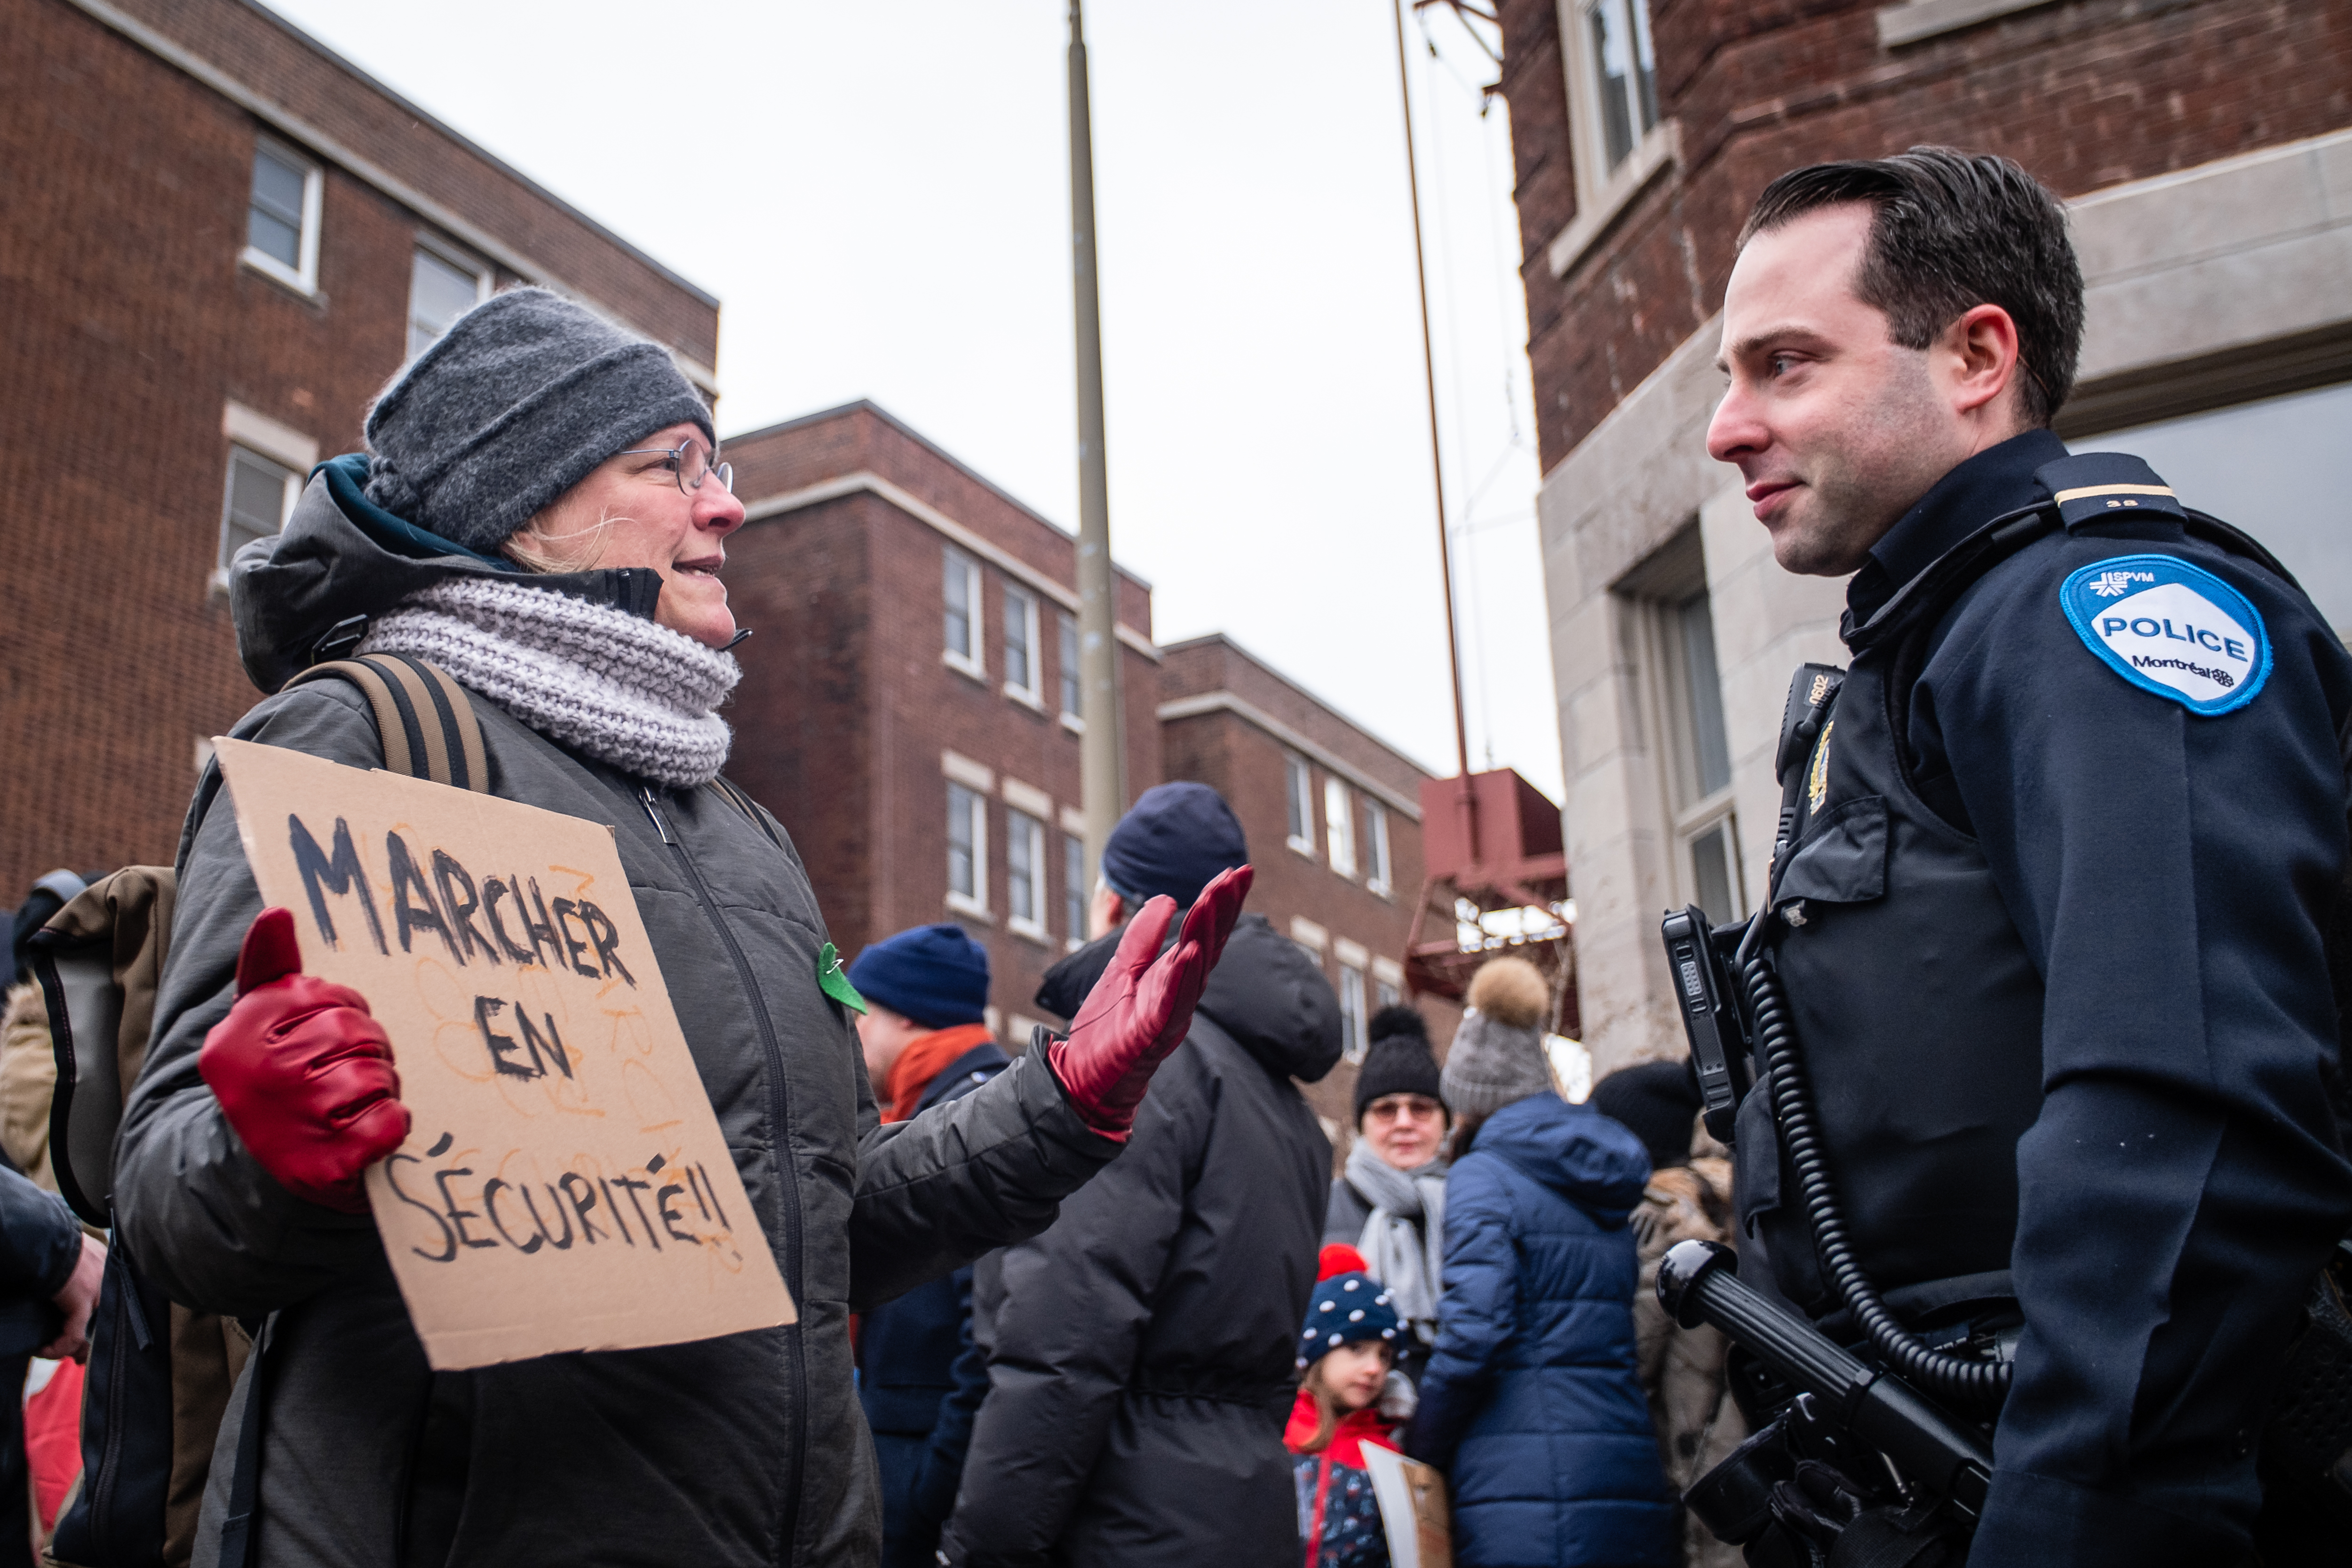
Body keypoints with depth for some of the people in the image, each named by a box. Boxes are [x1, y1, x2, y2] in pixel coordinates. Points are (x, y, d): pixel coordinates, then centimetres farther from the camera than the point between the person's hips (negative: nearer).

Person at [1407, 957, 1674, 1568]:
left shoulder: (1485, 1175, -4)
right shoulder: (1617, 1179, 17)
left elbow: (1473, 1330, -14)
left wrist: (1417, 1459, -5)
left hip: (1524, 1496, -7)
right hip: (1636, 1493, 7)